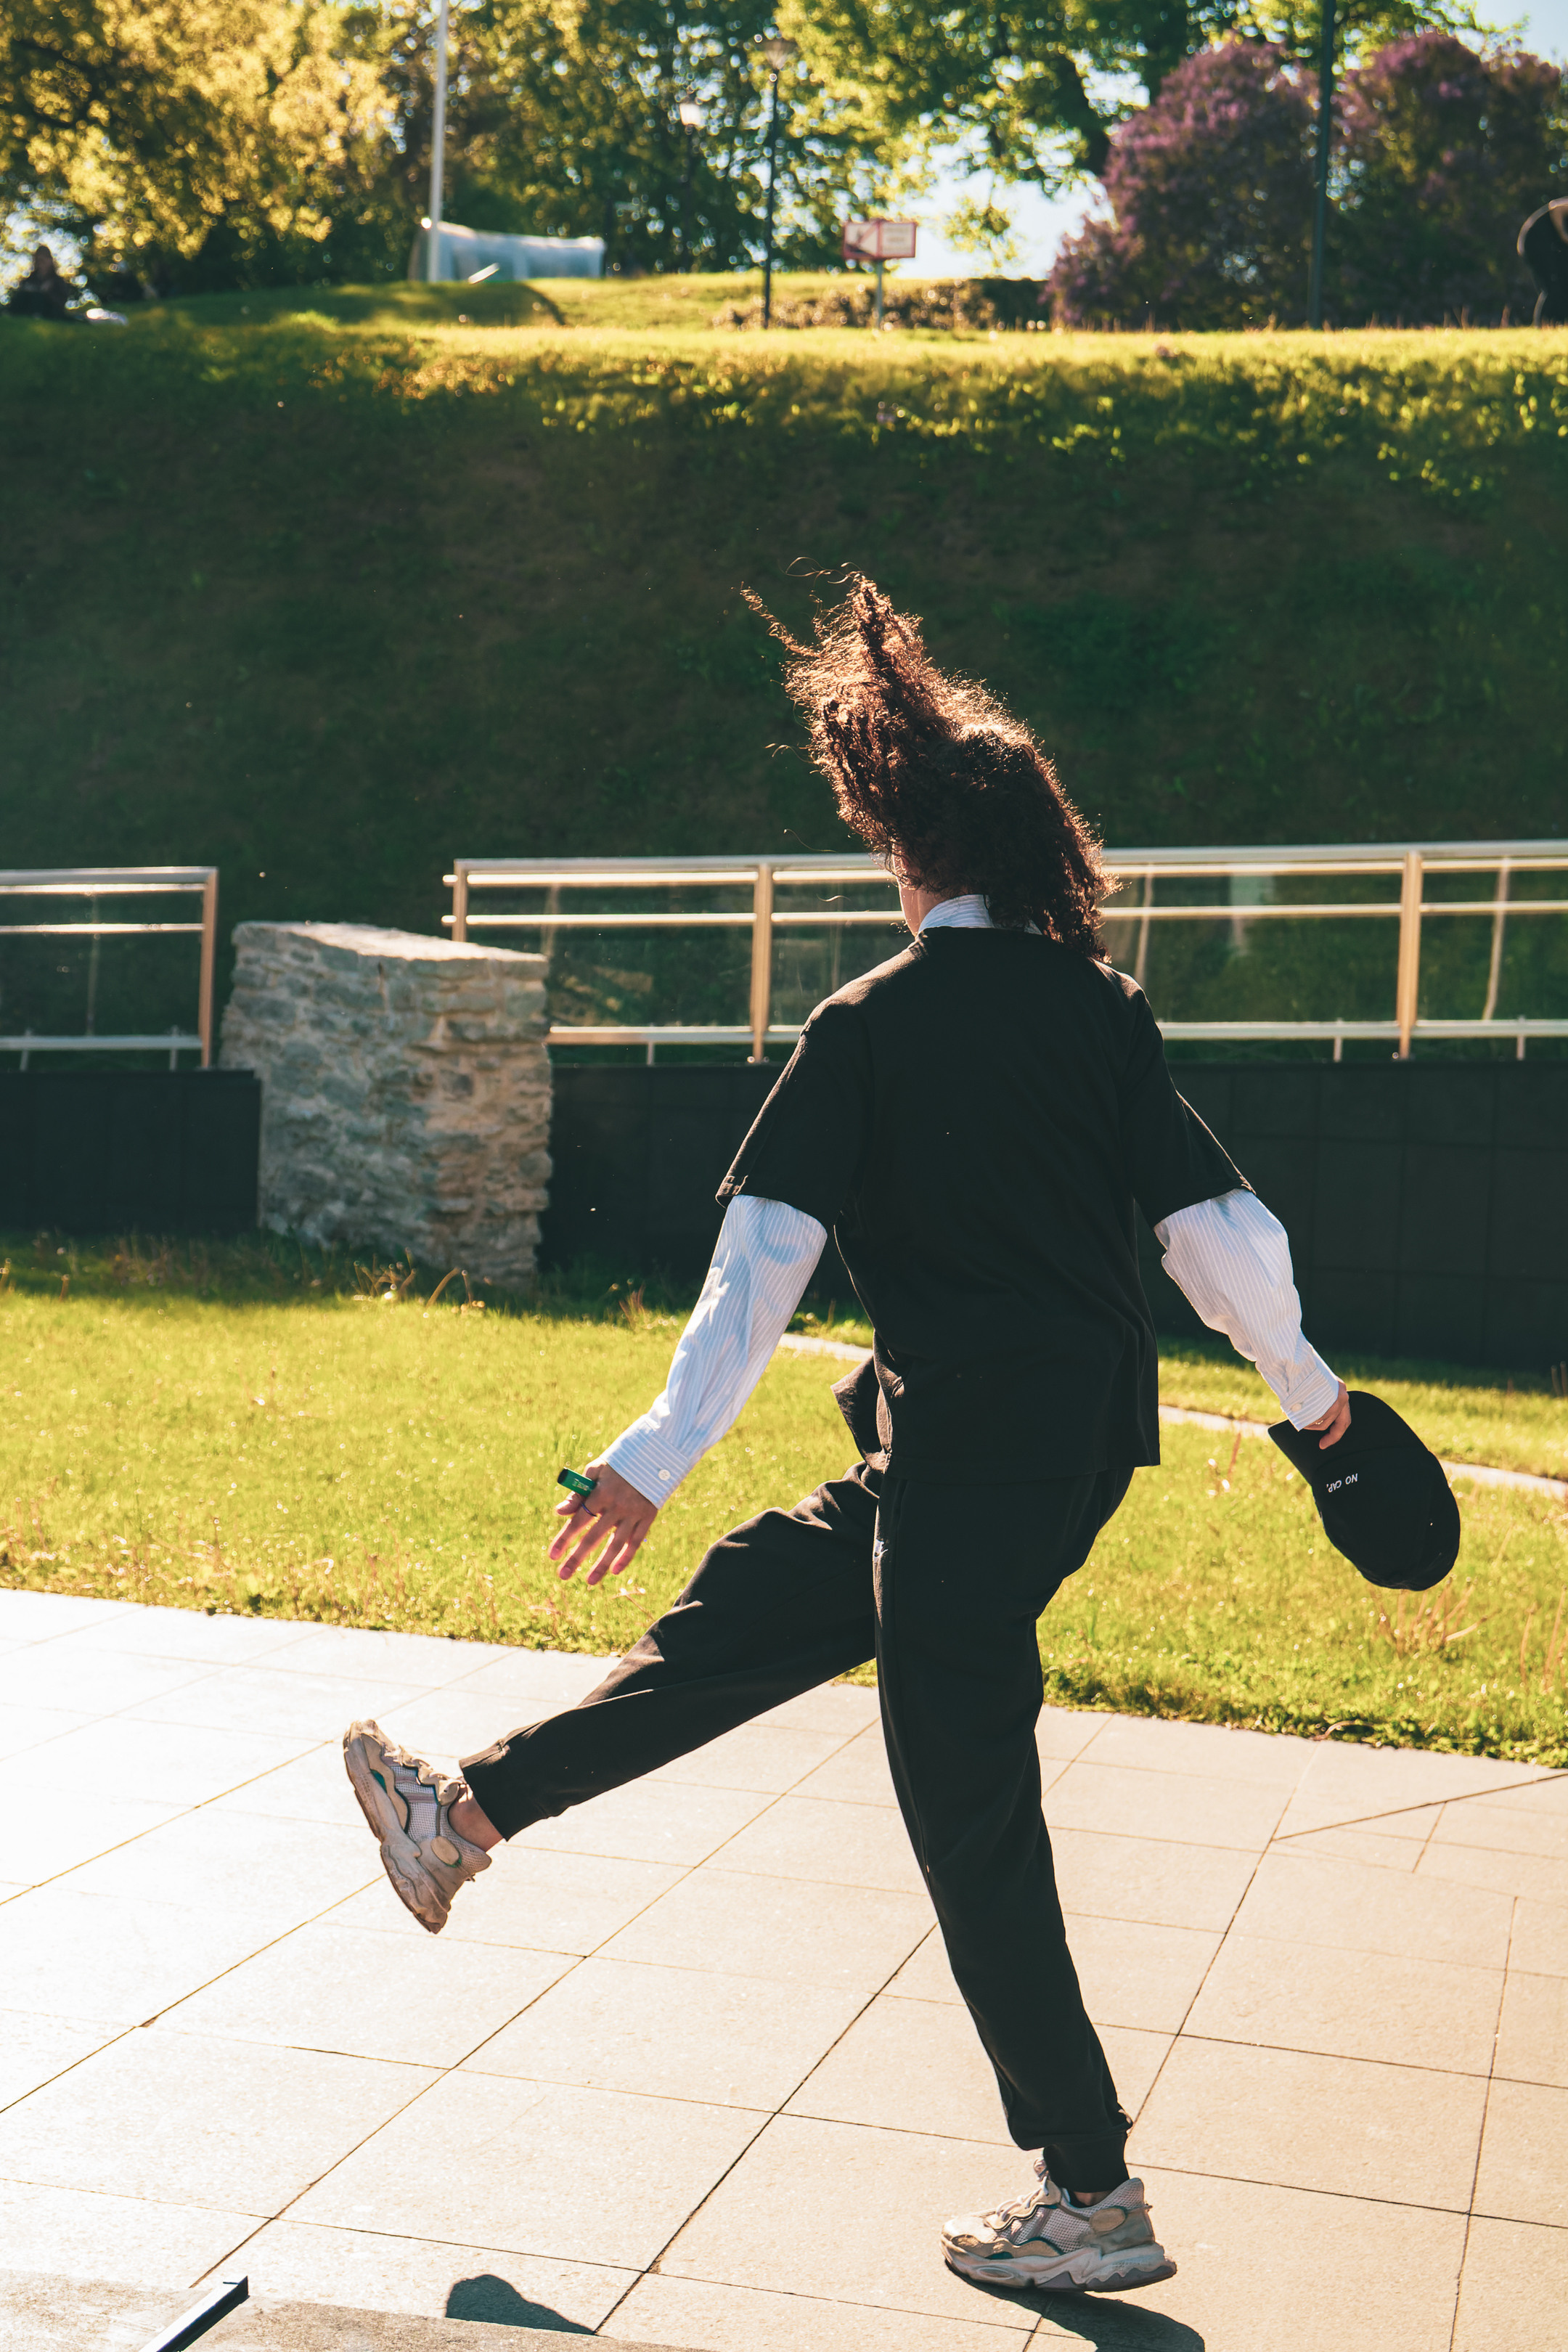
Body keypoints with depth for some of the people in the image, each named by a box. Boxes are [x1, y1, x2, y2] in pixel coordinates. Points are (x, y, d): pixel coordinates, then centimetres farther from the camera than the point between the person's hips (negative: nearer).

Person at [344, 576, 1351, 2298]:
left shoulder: (868, 1027, -9)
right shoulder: (1103, 1010, 4)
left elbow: (761, 1261, -13)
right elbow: (1219, 1224, 4)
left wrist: (655, 1460, -11)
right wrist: (1306, 1387, 19)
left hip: (963, 1465, -7)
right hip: (1086, 1450, 7)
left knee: (974, 1826, 4)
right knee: (747, 1609, 18)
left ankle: (1093, 2199, 13)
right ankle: (471, 1815, 28)